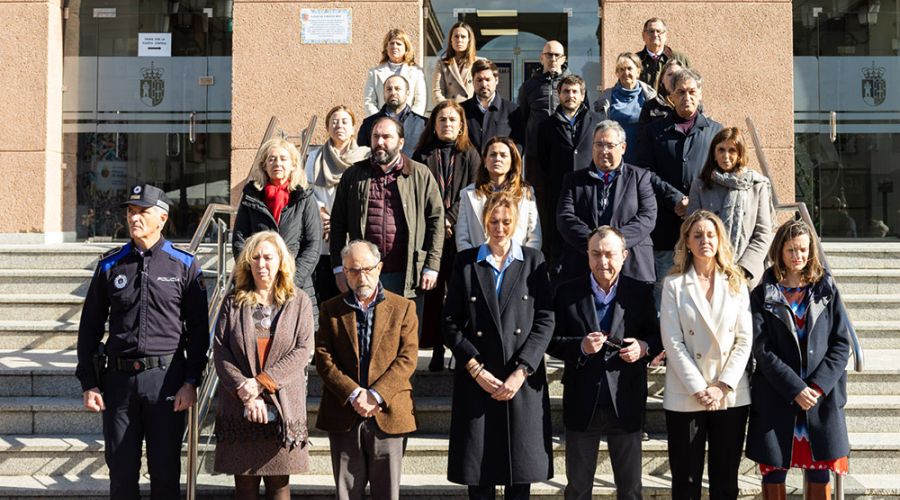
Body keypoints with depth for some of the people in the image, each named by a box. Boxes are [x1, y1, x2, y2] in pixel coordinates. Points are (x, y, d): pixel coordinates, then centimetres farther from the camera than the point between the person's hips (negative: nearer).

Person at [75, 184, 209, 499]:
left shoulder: (185, 265, 3)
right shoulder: (110, 265, 8)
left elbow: (198, 328, 2)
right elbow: (90, 326, 11)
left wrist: (191, 381, -6)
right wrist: (88, 383, 4)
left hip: (166, 378, -2)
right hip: (119, 378, 2)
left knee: (165, 471, 4)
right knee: (121, 470, 7)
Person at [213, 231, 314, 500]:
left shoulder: (299, 302, 6)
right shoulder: (234, 302, 8)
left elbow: (302, 350, -4)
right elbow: (220, 350, 0)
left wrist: (261, 382, -14)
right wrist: (245, 393, -12)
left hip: (282, 407, -1)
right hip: (239, 410, 1)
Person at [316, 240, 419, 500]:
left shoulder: (403, 308, 5)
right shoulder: (331, 309, 8)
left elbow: (407, 358, -3)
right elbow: (323, 359, 0)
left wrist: (376, 395, -15)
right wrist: (353, 394, -14)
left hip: (388, 414, -1)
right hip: (343, 417, 1)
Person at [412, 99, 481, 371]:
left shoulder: (470, 155, 10)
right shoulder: (423, 155, 11)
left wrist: (450, 219, -9)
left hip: (460, 234, 0)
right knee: (433, 290, -2)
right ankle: (437, 351, 2)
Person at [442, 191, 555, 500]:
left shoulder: (533, 261, 7)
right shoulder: (466, 262, 7)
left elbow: (545, 320, 1)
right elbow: (451, 323, 3)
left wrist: (522, 371, -10)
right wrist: (476, 369, -8)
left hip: (523, 381, 0)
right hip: (477, 381, 0)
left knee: (521, 472, 4)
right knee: (478, 470, 2)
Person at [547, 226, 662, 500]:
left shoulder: (641, 292, 2)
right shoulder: (568, 292, 1)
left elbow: (657, 337, 7)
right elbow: (552, 341, 0)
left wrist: (644, 347, -15)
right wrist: (581, 347, -18)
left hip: (625, 405, 0)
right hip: (582, 406, 0)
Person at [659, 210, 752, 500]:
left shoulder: (736, 283, 8)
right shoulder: (674, 285, 1)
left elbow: (745, 340, 2)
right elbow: (672, 343, -5)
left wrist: (723, 386, -8)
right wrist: (699, 389, -12)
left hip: (732, 396, 2)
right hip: (685, 398, -2)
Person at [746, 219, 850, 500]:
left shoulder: (826, 291, 8)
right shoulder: (763, 296, 2)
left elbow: (842, 344, 3)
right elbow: (762, 350, -6)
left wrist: (819, 386, -10)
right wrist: (795, 389, -15)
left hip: (822, 399, 1)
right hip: (776, 399, -1)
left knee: (820, 474, 4)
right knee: (774, 472, 3)